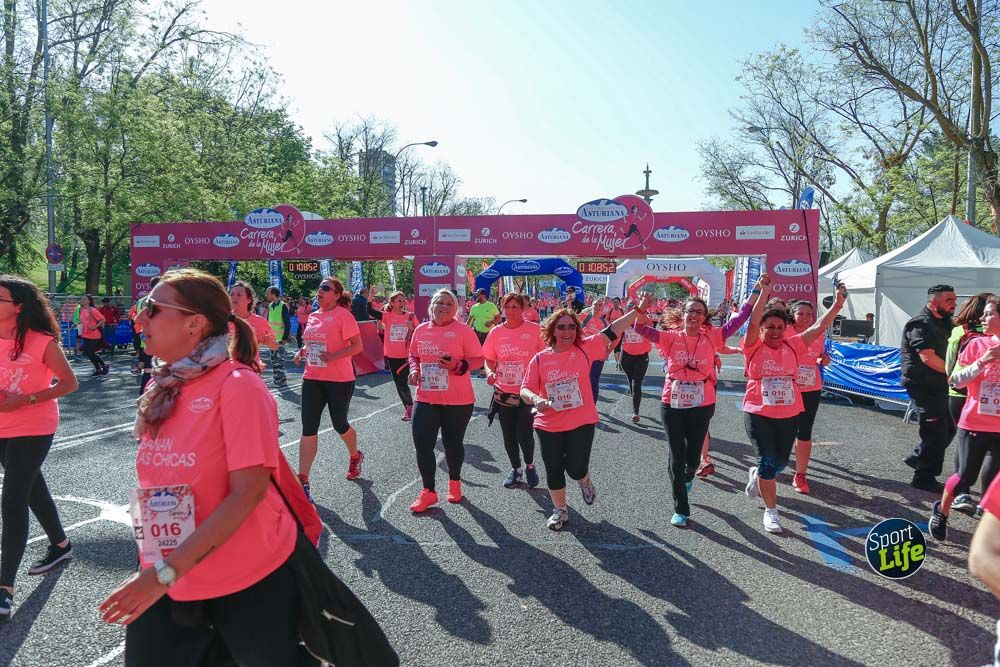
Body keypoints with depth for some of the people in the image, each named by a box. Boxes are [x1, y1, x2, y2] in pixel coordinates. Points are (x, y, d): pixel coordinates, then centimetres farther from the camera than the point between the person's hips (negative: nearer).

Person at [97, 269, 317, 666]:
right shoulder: (162, 389, 3)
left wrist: (167, 571, -23)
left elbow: (248, 490, -22)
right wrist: (152, 564, 16)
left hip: (249, 578, -6)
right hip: (166, 579, 6)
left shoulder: (237, 385, -18)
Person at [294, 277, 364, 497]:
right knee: (308, 429, -1)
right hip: (312, 378, 6)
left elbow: (357, 346, -14)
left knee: (339, 424, 11)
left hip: (339, 380, -6)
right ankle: (303, 480, 1)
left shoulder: (343, 315, -11)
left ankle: (355, 456, 41)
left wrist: (333, 356, -26)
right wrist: (303, 352, 4)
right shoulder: (313, 317, 11)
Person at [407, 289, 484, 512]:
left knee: (453, 444, 11)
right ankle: (428, 491, 16)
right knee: (422, 444, -1)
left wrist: (458, 366, -23)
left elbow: (478, 359, -6)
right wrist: (414, 370, -1)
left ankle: (454, 483, 37)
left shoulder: (463, 330, -7)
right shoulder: (420, 330, 6)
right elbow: (414, 355, 19)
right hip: (425, 398, 3)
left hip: (457, 401, -3)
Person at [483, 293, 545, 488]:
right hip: (503, 392, 3)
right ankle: (515, 469, 34)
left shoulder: (534, 329, -7)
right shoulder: (496, 332, 1)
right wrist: (490, 373, -12)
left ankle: (530, 466, 23)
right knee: (509, 436, 13)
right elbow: (489, 360, 9)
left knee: (524, 434, -6)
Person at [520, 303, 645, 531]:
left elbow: (612, 331, -6)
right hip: (549, 426, 1)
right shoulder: (540, 359, -3)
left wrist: (638, 310, -10)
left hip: (581, 423, -1)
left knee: (576, 469, 1)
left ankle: (585, 481, 39)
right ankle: (560, 510, 34)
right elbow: (525, 390, -4)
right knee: (554, 470, 11)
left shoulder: (585, 348, -4)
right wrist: (536, 399, -26)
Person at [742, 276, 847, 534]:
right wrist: (764, 292, -29)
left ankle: (756, 475, 48)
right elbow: (753, 322, -22)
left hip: (789, 414, 4)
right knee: (768, 460, -2)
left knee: (781, 461, 15)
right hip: (759, 414, -4)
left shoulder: (793, 346, 3)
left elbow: (820, 327, -2)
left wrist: (838, 303, -12)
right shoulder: (754, 348, -7)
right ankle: (771, 511, 13)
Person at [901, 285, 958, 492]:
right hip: (923, 384, -10)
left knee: (948, 427, 16)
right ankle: (924, 478, 8)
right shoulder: (921, 324, -15)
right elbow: (928, 358, -23)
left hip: (937, 384, 10)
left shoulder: (942, 323, 16)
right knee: (935, 431, -4)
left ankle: (917, 457, 30)